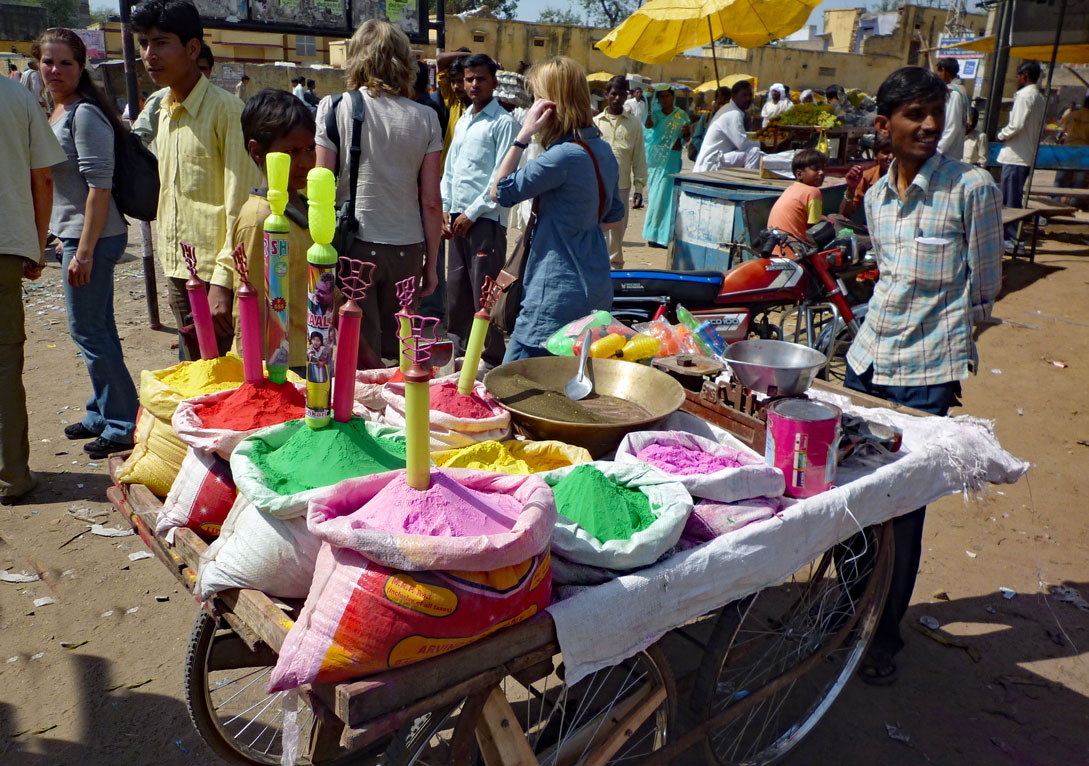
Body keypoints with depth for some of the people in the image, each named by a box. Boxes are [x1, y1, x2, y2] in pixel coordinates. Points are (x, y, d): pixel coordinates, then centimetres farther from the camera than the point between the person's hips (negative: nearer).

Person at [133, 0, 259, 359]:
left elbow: (240, 205, -16)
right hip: (177, 272, 7)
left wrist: (223, 280, -21)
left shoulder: (226, 110, -12)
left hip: (215, 273, -7)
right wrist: (168, 261, 19)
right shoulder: (162, 111, 13)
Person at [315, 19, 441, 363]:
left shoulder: (334, 109, -2)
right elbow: (431, 201, 2)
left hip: (355, 244, -2)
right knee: (397, 355, 13)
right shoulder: (424, 118, 2)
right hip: (407, 248, 2)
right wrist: (431, 263, 11)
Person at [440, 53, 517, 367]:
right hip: (457, 218, 8)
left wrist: (471, 213, -12)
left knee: (484, 294, -5)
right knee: (455, 289, 13)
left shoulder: (503, 123, -7)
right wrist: (445, 209, 9)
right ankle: (458, 350, 26)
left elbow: (502, 177, -13)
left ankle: (492, 359, 6)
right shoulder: (462, 122, 18)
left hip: (486, 219, -7)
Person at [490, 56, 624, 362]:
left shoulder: (564, 156, -19)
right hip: (597, 292, 10)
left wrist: (524, 135, -12)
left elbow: (500, 192, -12)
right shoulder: (603, 151, 10)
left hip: (558, 296, -10)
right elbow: (614, 216, 21)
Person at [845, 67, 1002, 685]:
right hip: (868, 360, 6)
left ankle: (886, 633, 17)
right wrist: (884, 327, 14)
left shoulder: (972, 187, -8)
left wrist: (942, 335, 5)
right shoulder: (877, 196, 9)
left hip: (927, 375, -5)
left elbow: (984, 290, -2)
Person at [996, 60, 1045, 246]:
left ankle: (1011, 239, -3)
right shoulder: (1039, 97, 16)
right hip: (1028, 155, 9)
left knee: (1009, 199, -5)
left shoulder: (1024, 95, -13)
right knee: (1016, 197, 15)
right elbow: (1040, 127, 20)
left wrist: (1000, 135, -3)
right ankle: (1014, 236, 19)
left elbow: (1017, 125, -21)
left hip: (1014, 154, -9)